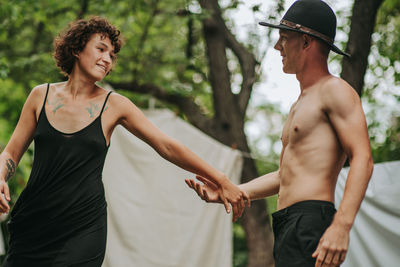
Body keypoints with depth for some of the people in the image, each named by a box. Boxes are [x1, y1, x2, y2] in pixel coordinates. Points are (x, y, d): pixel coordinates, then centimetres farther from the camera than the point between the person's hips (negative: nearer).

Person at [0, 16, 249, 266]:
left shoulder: (114, 105, 2)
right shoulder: (41, 95, 6)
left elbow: (168, 147, 2)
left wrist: (221, 180, -1)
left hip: (84, 229, -1)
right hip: (32, 223, 2)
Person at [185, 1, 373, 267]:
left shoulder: (335, 91, -4)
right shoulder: (300, 105, 27)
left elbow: (363, 160, -15)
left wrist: (342, 225, -26)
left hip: (311, 223, -10)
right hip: (288, 226, 10)